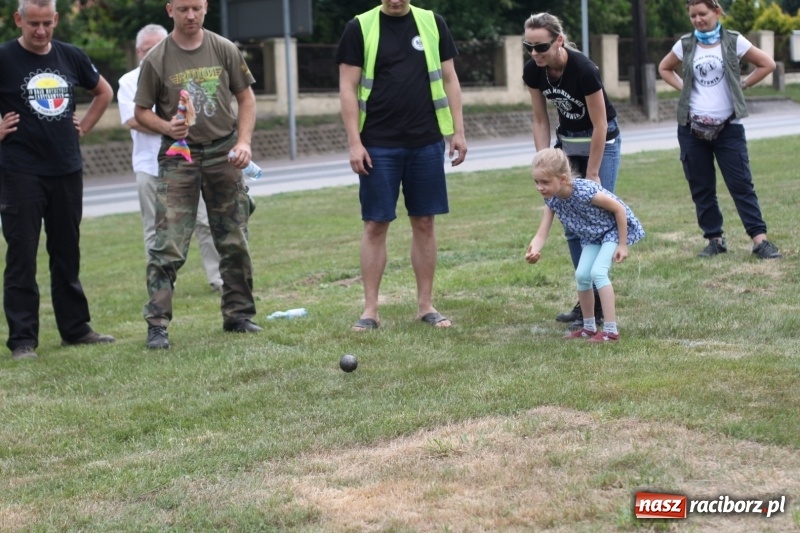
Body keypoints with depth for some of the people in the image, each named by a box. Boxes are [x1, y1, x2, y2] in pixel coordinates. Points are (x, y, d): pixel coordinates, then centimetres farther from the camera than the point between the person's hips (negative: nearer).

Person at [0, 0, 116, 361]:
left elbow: (103, 92, 23)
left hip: (67, 169, 5)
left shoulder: (71, 57, 7)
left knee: (67, 254, 13)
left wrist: (84, 126, 11)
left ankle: (75, 328, 21)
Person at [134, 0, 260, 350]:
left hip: (223, 154, 3)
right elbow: (141, 111, 3)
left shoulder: (224, 50, 3)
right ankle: (157, 324, -7)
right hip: (178, 157, -2)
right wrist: (166, 127, -17)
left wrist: (244, 141, -2)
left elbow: (246, 97, 10)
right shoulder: (156, 59, -3)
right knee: (168, 245, -9)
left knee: (234, 242, 7)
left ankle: (239, 314, 20)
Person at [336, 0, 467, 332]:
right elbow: (348, 87, -2)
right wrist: (354, 142, -8)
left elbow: (448, 79, 10)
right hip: (378, 145, -2)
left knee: (424, 222, 6)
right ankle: (370, 309, 7)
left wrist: (458, 131, 4)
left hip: (426, 142, 2)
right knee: (376, 224, 0)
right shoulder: (360, 28, -1)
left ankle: (425, 305, 15)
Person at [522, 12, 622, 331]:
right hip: (567, 139, 6)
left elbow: (600, 126, -23)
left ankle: (596, 306, -3)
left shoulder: (583, 70, -30)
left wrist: (591, 176, -19)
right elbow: (540, 121, -3)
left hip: (601, 140, -6)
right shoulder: (532, 71, -14)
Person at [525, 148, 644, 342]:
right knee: (581, 275, -2)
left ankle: (611, 331, -19)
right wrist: (534, 250, -42)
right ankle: (589, 327, 15)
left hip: (615, 228, -7)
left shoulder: (584, 191, -36)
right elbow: (542, 234, -18)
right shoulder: (552, 201, -15)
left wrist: (622, 245, -20)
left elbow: (619, 209, -25)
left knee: (598, 272, -21)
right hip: (593, 234, 7)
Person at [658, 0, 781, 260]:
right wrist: (683, 88, 5)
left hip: (728, 127, -2)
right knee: (701, 188, 5)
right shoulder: (685, 45, 4)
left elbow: (767, 64, 5)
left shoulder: (733, 41, -2)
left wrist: (741, 85, -1)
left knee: (741, 184, -6)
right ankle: (715, 239, 14)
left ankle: (760, 240, -7)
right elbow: (664, 69, 20)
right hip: (692, 128, 3)